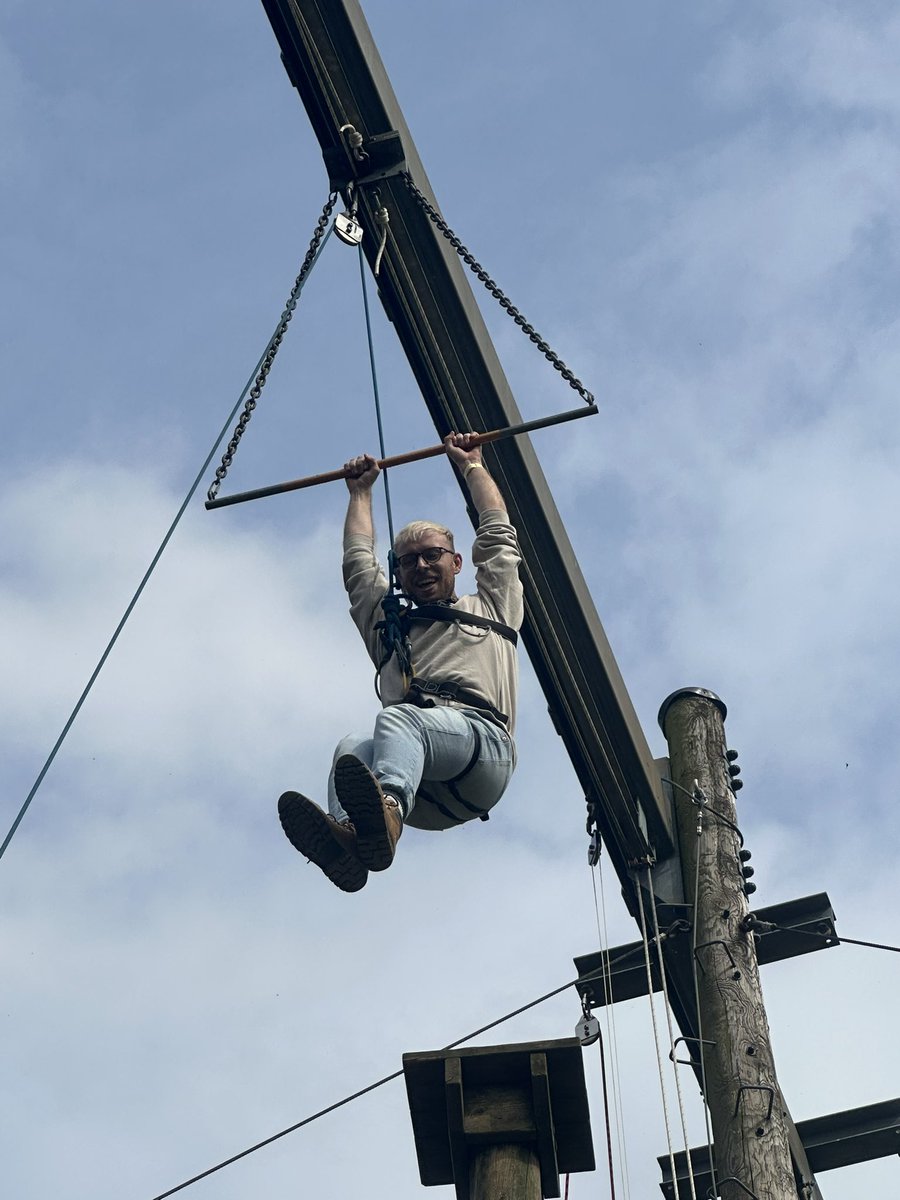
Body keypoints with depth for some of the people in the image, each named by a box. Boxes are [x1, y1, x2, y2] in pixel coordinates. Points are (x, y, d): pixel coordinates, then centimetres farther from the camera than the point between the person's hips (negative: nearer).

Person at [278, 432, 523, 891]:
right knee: (354, 747, -33)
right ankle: (345, 834, -63)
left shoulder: (489, 609, 34)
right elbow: (358, 561, 46)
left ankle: (386, 806, -69)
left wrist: (471, 464, 48)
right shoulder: (389, 624, 40)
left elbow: (497, 533, 37)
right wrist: (360, 491, 57)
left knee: (398, 719, -37)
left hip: (482, 744, -3)